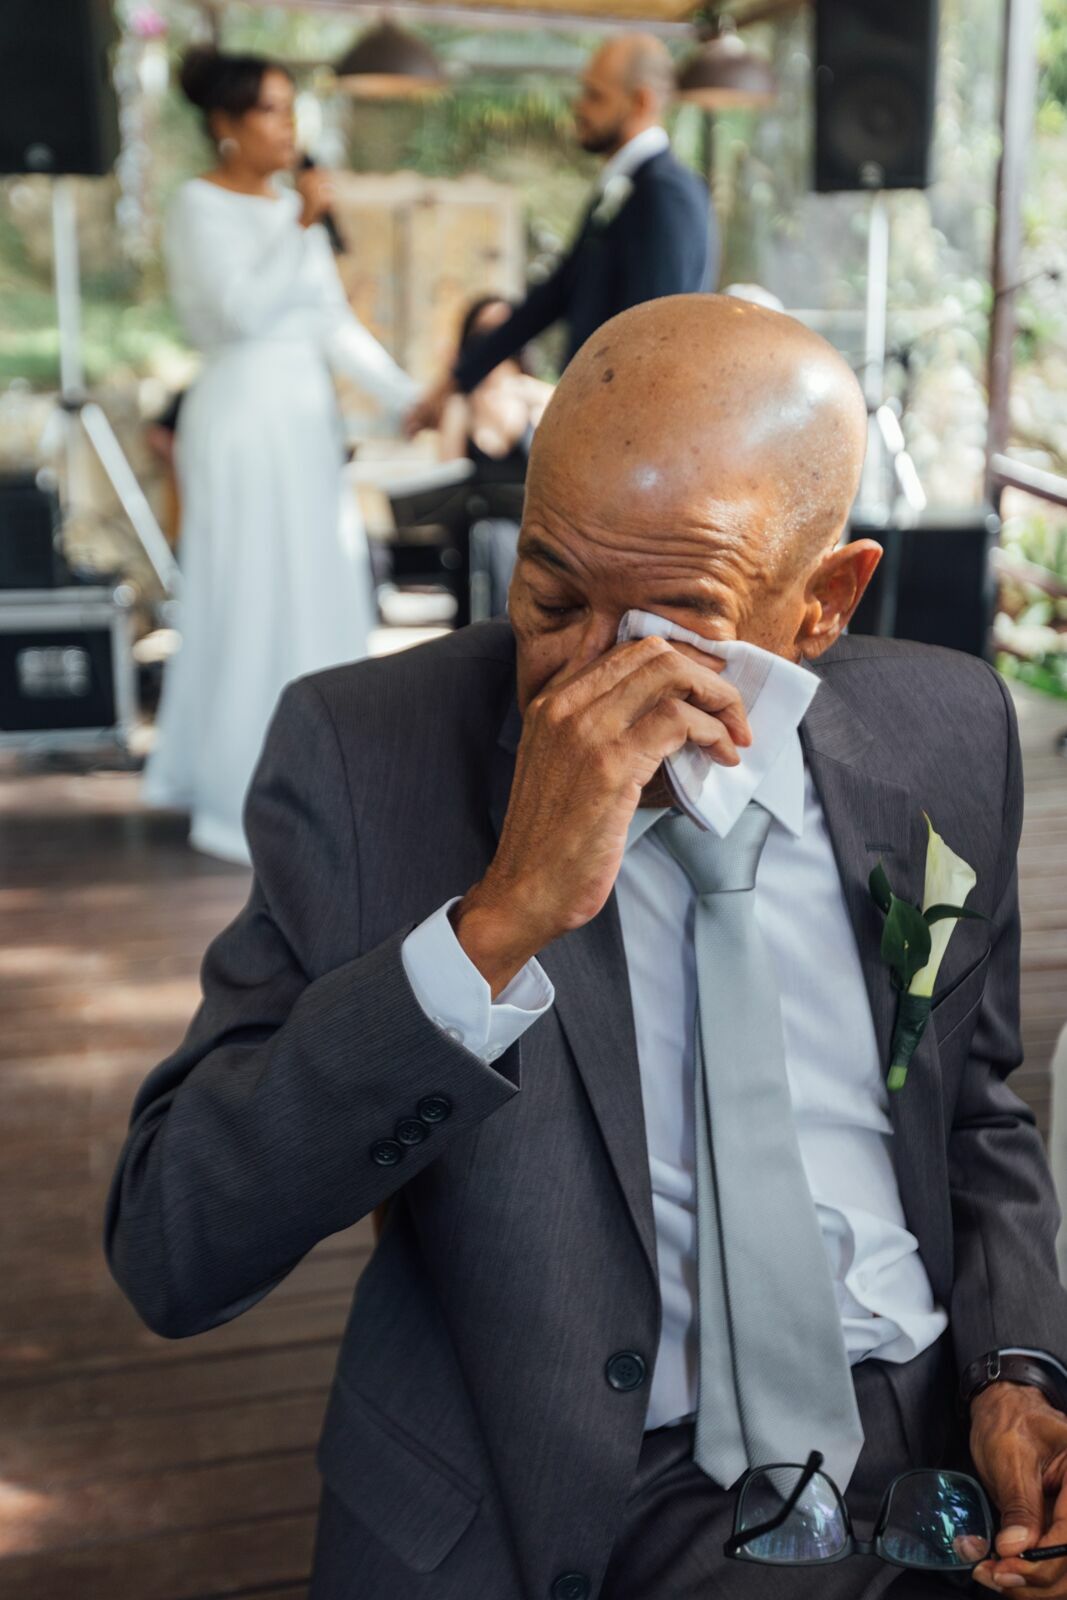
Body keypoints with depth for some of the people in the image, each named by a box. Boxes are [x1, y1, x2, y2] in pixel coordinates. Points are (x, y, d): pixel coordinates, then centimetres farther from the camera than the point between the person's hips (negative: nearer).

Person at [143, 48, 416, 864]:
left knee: (314, 598, 10)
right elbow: (243, 311, -21)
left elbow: (336, 323, 11)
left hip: (308, 418, 7)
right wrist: (302, 227, -18)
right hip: (244, 419, -7)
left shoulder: (293, 206, 13)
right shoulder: (200, 206, -7)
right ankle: (248, 800, 5)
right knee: (253, 605, -4)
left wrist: (410, 398, 5)